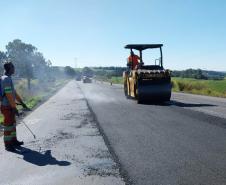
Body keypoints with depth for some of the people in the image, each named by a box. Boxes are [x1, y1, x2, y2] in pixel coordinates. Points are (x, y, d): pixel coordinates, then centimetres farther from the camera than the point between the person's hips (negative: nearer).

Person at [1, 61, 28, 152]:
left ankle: (14, 141, 29)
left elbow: (14, 93, 17)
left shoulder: (8, 79, 12)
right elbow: (9, 96, -23)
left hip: (10, 106, 10)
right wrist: (14, 108, -20)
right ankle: (8, 145, 11)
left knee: (12, 124, 17)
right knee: (8, 126, 0)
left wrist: (22, 103, 19)